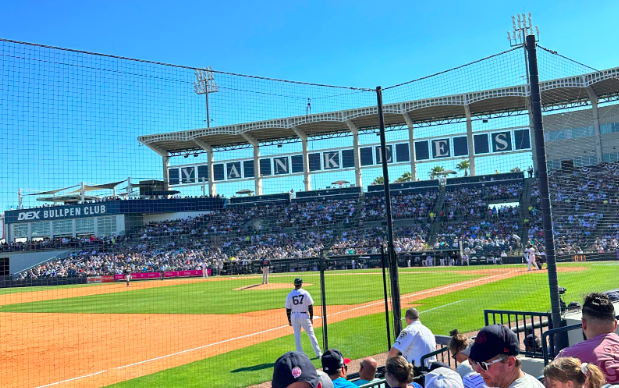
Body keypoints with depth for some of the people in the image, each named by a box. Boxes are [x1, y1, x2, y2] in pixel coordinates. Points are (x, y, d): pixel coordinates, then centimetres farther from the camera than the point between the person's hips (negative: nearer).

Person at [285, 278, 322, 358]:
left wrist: (289, 320, 9)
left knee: (297, 336, 9)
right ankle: (318, 353, 13)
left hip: (294, 316, 1)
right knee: (311, 334, 8)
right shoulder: (305, 293, -6)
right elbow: (310, 306, -5)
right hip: (304, 316, -1)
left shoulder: (290, 295, -1)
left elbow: (288, 309, 0)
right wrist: (311, 317, 4)